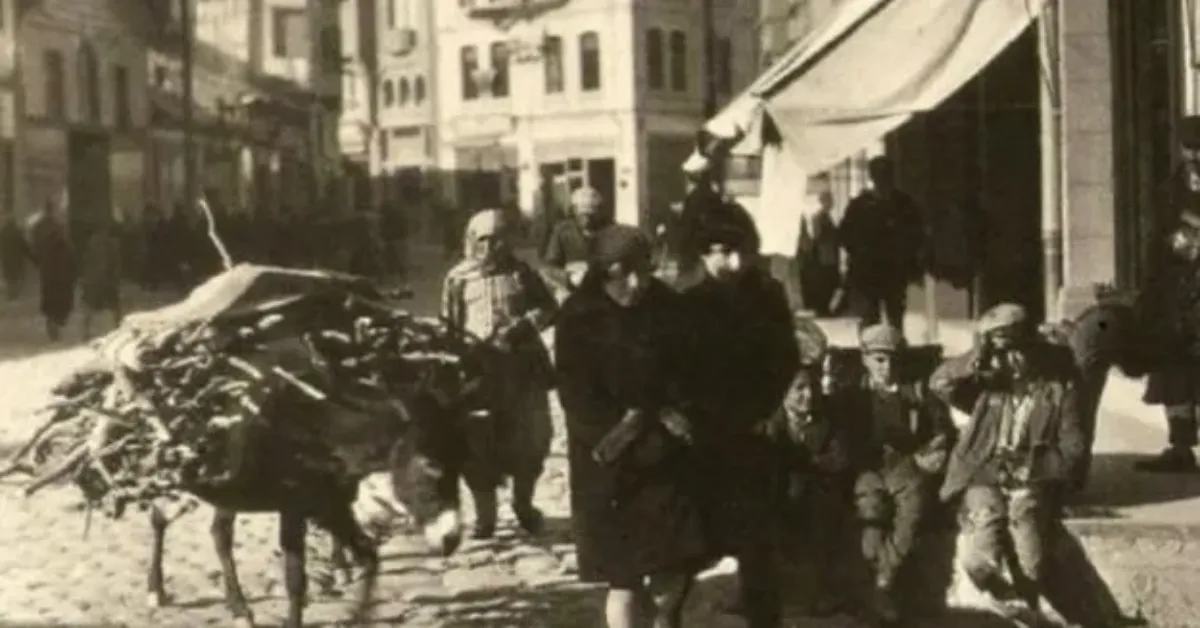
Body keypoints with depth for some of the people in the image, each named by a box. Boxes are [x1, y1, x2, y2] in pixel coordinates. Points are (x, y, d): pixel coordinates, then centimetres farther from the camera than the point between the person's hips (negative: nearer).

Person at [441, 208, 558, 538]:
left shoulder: (520, 272, 6)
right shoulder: (458, 277, 6)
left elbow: (548, 307, 8)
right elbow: (449, 325, 9)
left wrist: (525, 325, -9)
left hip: (523, 363, 1)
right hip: (478, 366, -1)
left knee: (530, 436, 6)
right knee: (481, 441, 1)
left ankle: (523, 503, 28)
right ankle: (485, 513, 13)